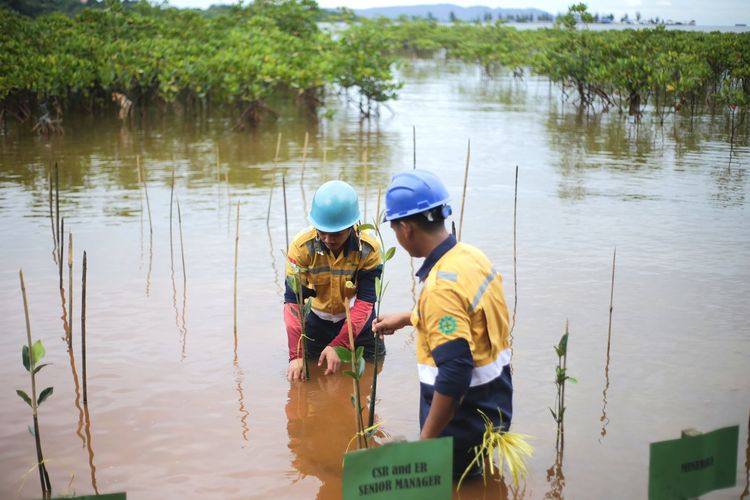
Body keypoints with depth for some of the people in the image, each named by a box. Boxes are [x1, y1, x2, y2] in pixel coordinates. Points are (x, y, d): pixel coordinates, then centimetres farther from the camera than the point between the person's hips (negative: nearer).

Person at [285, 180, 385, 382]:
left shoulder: (368, 248, -27)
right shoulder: (301, 246, -27)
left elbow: (365, 302, -24)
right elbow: (293, 301, -25)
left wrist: (337, 345, -34)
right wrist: (296, 355, -32)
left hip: (357, 319, 0)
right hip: (318, 318, 0)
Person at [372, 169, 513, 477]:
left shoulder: (441, 287, -28)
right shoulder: (471, 255, 1)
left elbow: (455, 374, -31)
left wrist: (424, 443, -24)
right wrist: (406, 319, 28)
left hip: (463, 424, -9)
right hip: (494, 404, 9)